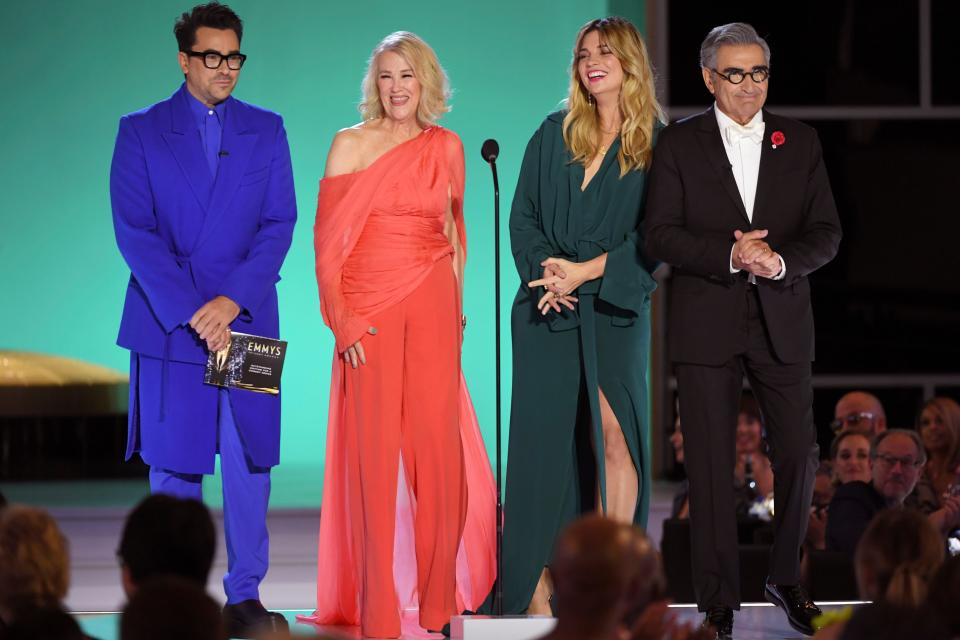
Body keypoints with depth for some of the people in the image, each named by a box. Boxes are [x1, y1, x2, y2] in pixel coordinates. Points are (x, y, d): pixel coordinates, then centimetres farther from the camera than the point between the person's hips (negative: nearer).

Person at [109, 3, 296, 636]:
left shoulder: (266, 130, 9)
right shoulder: (141, 132, 3)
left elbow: (280, 224, 2)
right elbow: (134, 230, -4)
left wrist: (231, 301, -11)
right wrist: (191, 312, -13)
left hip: (246, 319, 2)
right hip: (169, 324, -1)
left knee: (249, 462, 1)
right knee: (174, 466, 2)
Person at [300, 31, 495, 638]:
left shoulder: (448, 147, 10)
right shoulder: (350, 145, 3)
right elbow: (328, 238, 0)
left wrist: (456, 301, 12)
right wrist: (341, 319, -7)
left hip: (432, 309, 2)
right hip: (368, 311, -2)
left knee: (438, 442, -3)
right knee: (375, 446, -4)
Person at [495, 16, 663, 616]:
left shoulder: (658, 144, 2)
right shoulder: (554, 134, 12)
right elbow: (523, 217, 9)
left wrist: (585, 271, -13)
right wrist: (545, 272, -8)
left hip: (615, 307, -3)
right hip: (547, 311, 3)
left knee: (614, 432, -15)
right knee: (543, 438, -1)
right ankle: (540, 580, 2)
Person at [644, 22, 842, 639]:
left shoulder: (801, 142, 7)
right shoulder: (679, 143, 1)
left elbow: (827, 234, 2)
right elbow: (662, 236, -5)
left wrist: (780, 260, -17)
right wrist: (730, 256, -20)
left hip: (782, 325, 2)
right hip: (707, 326, -2)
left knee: (799, 455, 4)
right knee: (711, 466, 1)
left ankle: (786, 578, 25)